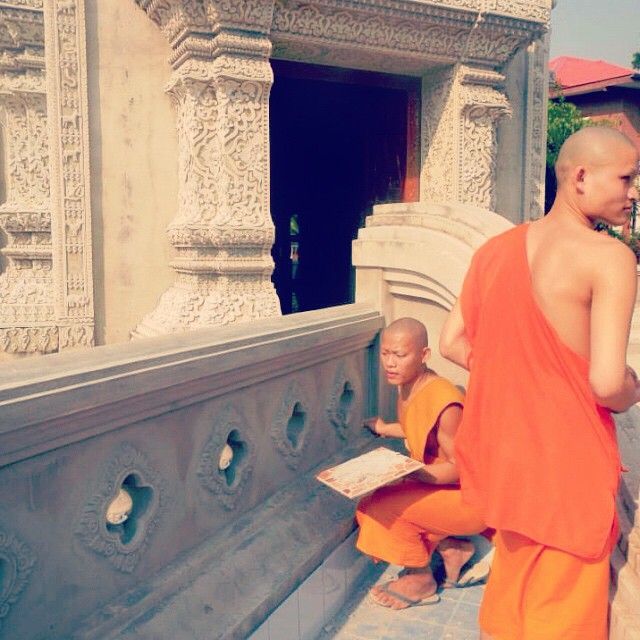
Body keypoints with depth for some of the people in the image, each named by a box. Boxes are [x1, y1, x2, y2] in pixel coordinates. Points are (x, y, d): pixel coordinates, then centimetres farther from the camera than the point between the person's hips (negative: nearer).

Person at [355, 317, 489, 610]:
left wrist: (410, 471, -35)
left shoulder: (444, 402, -29)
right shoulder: (407, 386, -2)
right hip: (434, 486, 9)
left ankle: (421, 580, 3)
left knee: (382, 506, -23)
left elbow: (459, 469, -25)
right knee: (369, 507, 0)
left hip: (467, 496, -9)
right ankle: (449, 548, 12)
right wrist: (385, 429, 21)